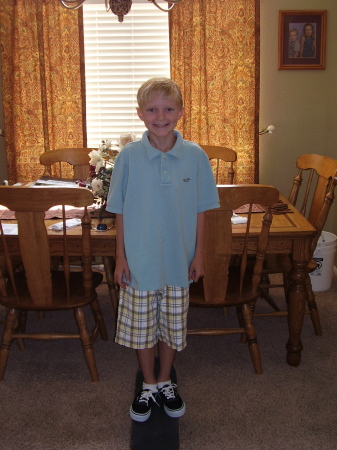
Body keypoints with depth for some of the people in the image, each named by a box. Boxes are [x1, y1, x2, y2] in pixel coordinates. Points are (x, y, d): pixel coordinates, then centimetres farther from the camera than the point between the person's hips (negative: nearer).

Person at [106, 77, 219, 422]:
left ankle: (165, 382, 39)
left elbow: (200, 210, 1)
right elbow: (120, 212, -3)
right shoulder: (128, 156, -9)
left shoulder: (195, 156, -6)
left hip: (178, 261, 1)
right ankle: (148, 385, 36)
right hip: (139, 261, 0)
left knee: (172, 326, 15)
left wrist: (199, 255, 1)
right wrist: (120, 258, -3)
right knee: (141, 327, 12)